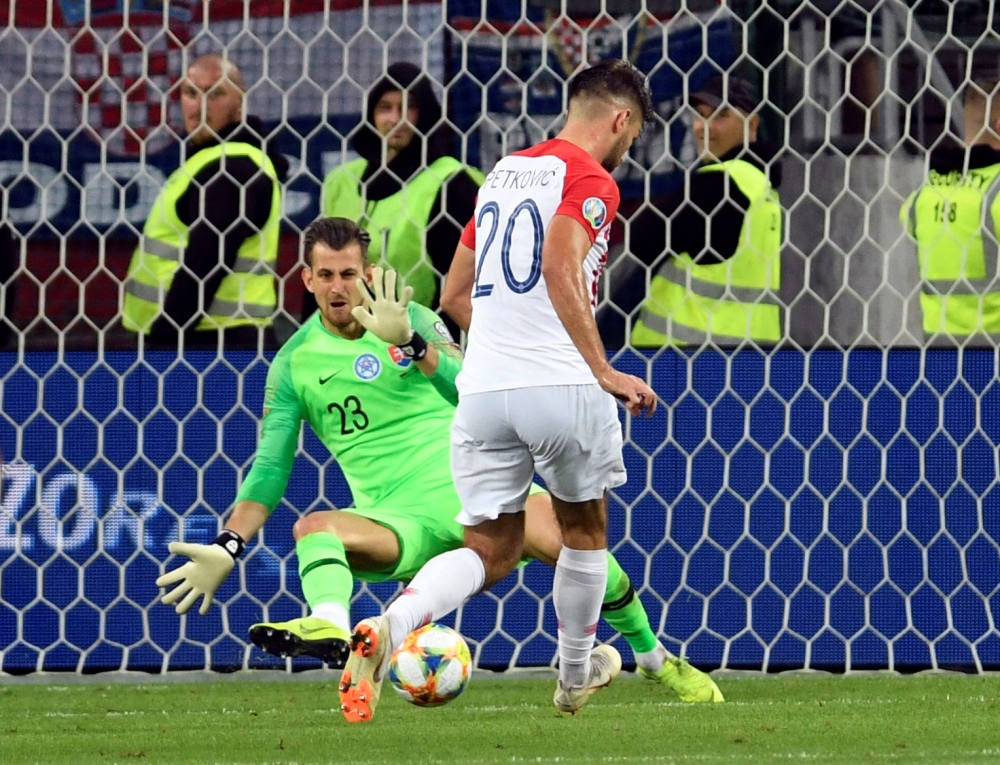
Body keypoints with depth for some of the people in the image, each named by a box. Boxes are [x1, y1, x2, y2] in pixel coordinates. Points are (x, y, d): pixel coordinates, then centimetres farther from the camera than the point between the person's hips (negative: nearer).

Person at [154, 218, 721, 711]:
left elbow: (467, 391, -11)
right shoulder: (295, 364, 8)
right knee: (314, 528, -30)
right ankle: (330, 628, -59)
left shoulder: (410, 319, 5)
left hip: (468, 482, -1)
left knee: (562, 542, -25)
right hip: (398, 518, 1)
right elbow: (270, 470, 10)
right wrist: (226, 550, -1)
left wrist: (408, 343, -25)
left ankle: (657, 658, -6)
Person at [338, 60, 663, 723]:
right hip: (561, 385, -6)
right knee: (585, 527, 19)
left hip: (483, 389, 6)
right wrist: (604, 371, -22)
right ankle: (576, 675, 34)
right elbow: (560, 268, -23)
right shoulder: (591, 181, -5)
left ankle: (389, 626, -20)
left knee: (490, 551, 8)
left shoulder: (504, 172, 17)